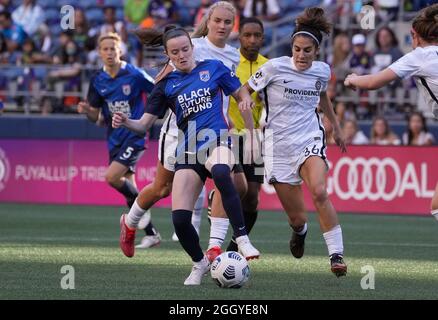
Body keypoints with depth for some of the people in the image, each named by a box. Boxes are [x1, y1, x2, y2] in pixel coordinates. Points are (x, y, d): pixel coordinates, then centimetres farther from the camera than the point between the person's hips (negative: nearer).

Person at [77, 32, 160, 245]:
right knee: (128, 187, 7)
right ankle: (151, 234, 16)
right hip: (115, 139, 6)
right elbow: (96, 116, 8)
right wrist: (87, 111, -13)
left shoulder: (134, 75, -11)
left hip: (134, 136, -6)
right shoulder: (98, 81, 4)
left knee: (112, 177, -22)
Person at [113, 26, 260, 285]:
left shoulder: (214, 68, 8)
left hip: (217, 141, -3)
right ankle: (200, 264, 17)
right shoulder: (166, 84, 12)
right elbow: (145, 124, 11)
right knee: (179, 217, -11)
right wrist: (126, 122, -9)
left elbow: (241, 94, 17)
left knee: (221, 174, -41)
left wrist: (246, 100, -6)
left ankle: (243, 239, -38)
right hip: (188, 152, 3)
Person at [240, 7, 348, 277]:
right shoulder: (275, 67, -8)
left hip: (310, 140, 1)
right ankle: (300, 231, 40)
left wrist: (336, 127, 33)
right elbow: (245, 90, 5)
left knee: (319, 192, -30)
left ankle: (337, 254, -24)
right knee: (297, 218, 0)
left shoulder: (322, 71, 3)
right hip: (279, 146, -1)